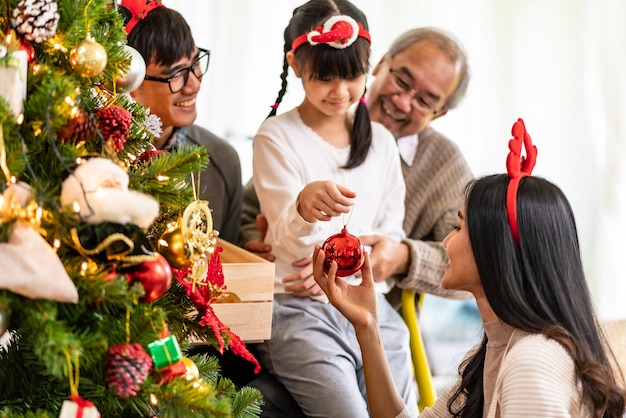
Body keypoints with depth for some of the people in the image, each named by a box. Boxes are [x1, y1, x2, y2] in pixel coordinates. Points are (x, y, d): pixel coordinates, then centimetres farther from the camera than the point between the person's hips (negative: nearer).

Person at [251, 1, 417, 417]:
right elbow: (287, 242, -13)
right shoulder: (278, 136, -4)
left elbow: (392, 237, 14)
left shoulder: (380, 140, 11)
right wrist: (305, 206, -36)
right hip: (300, 311, -5)